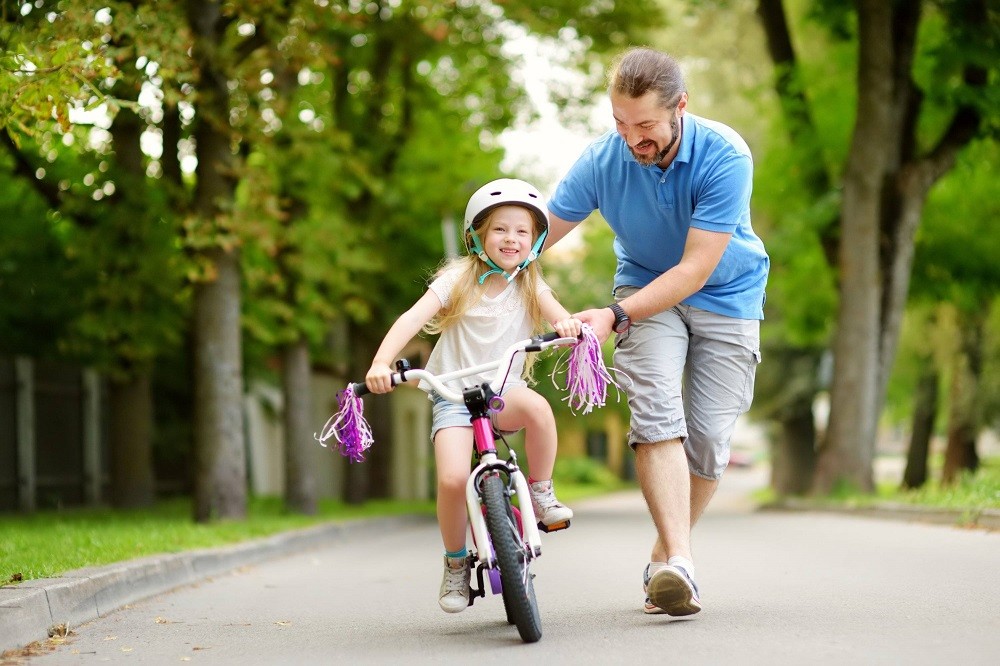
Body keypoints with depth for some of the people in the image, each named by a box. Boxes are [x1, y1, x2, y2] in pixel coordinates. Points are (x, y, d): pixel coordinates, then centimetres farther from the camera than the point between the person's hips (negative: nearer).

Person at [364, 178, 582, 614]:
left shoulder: (531, 287, 5)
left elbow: (559, 317, -12)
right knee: (452, 479, -24)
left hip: (503, 391, 1)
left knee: (537, 407, -36)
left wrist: (568, 324, -38)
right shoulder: (459, 279, -2)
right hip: (452, 395, -1)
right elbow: (413, 319, -13)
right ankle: (455, 563, 1)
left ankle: (541, 493, -13)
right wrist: (381, 363, -29)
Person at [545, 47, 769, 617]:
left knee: (709, 440, -6)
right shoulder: (602, 159, -20)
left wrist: (616, 316, -35)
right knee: (657, 413, -23)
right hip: (647, 289, 1)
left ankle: (663, 556, 14)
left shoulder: (724, 157, -28)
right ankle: (679, 561, -30)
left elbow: (695, 269, -28)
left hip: (725, 294, -1)